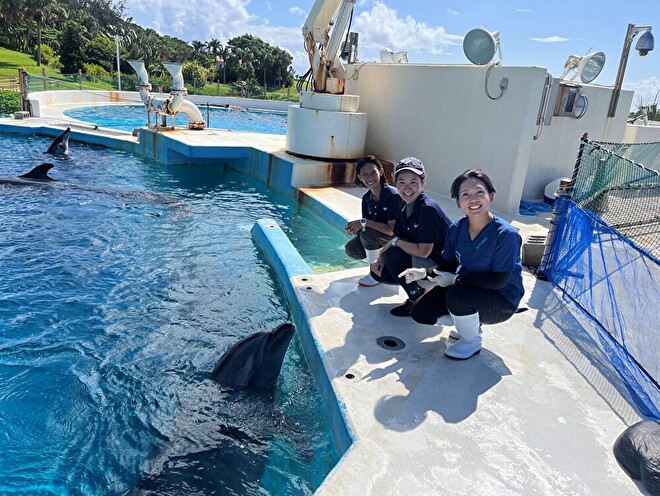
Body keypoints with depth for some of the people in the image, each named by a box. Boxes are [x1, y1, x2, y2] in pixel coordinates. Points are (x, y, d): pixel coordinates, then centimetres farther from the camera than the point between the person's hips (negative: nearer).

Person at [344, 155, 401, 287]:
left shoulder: (393, 195, -24)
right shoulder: (367, 198, -2)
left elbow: (392, 229, -28)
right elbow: (366, 224, 3)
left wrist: (364, 222, -28)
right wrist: (354, 227, -20)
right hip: (379, 238, 7)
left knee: (367, 233, -29)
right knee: (351, 249, -11)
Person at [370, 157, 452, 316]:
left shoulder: (428, 209, -25)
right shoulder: (402, 207, 1)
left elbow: (423, 251, -28)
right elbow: (398, 241, 7)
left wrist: (395, 242, -15)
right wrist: (381, 258, -10)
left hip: (442, 265, -8)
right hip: (419, 261, 8)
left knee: (393, 255, -25)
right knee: (378, 271, -1)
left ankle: (417, 300, -6)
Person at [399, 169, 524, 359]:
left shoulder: (506, 234, -26)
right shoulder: (456, 229, -8)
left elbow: (499, 281, -25)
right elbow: (447, 265, 2)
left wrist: (456, 279, -25)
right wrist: (424, 273, -18)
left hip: (502, 302, -6)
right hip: (467, 288, 6)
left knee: (457, 294, -34)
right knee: (420, 312, -5)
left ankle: (472, 342, -4)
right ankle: (471, 324, 19)